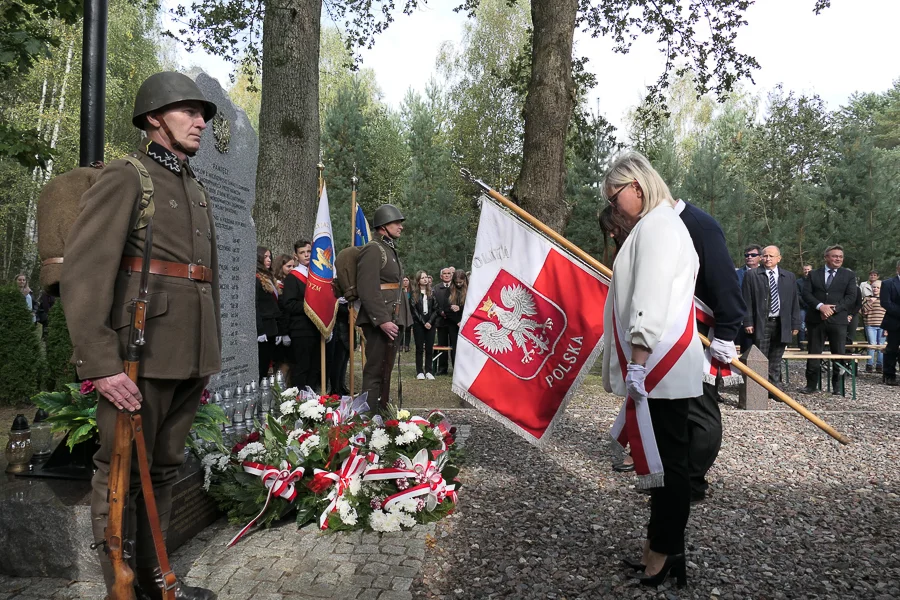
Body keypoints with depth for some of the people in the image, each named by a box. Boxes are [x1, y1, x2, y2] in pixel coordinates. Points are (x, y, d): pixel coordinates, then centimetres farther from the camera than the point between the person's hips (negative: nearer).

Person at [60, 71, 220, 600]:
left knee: (165, 470, 16)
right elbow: (83, 274, -13)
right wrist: (101, 363, -19)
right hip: (142, 354, -7)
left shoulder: (200, 193, 18)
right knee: (122, 475, 4)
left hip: (192, 356, 7)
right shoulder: (125, 178, -4)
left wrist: (211, 355, 16)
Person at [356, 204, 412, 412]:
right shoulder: (372, 250, -11)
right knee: (375, 371, -6)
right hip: (380, 321, -10)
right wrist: (382, 320, -25)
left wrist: (401, 318, 17)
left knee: (385, 370, 15)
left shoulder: (391, 249, 19)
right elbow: (367, 290, -20)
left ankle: (381, 413, 23)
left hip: (394, 318, 10)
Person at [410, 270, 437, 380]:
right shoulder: (414, 294, 3)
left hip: (430, 323, 2)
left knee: (429, 348, 1)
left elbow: (435, 309, 2)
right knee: (419, 348, 1)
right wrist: (423, 323, -10)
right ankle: (420, 372, 4)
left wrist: (430, 322, -10)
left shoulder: (432, 293, 8)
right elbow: (414, 310, -3)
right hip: (418, 323, -1)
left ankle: (428, 371, 5)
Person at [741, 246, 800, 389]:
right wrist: (748, 322, -7)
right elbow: (747, 301, -1)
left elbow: (794, 302, 11)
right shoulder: (752, 275, 2)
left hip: (782, 325, 3)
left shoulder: (790, 277, 12)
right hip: (761, 324, -3)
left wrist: (795, 324, 6)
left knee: (776, 361, 9)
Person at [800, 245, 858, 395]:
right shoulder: (814, 274, 10)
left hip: (838, 320, 0)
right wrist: (820, 306, -17)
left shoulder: (849, 275, 8)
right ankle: (811, 384, 12)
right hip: (816, 319, 1)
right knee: (814, 353, 5)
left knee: (839, 354, 3)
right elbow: (806, 293, 0)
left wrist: (833, 309, -14)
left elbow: (851, 296, -2)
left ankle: (837, 386, 15)